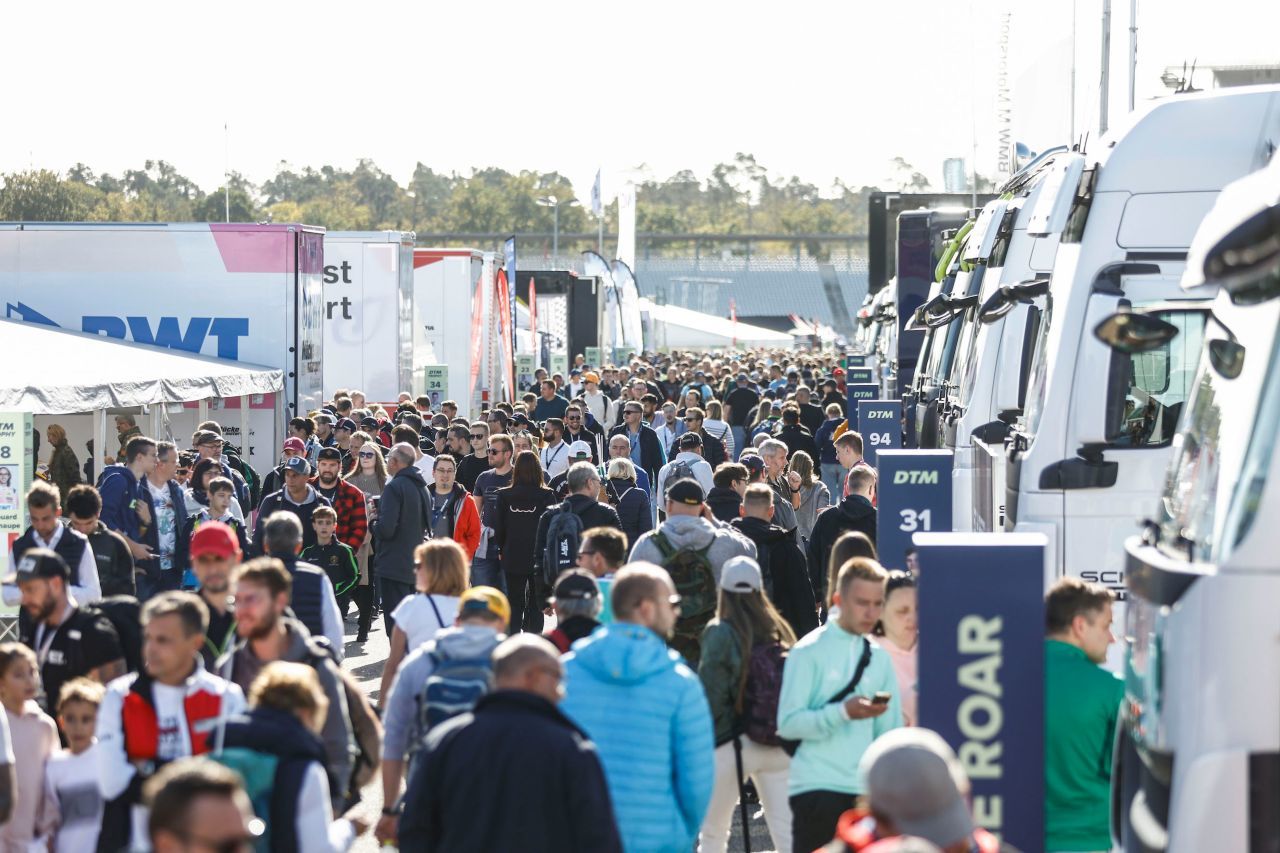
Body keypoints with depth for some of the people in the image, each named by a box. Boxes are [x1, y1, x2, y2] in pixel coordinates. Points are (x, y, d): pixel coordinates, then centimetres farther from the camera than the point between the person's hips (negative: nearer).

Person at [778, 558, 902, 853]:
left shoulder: (879, 657, 11)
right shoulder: (809, 651, -4)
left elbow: (890, 732, 13)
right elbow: (788, 723, -11)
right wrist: (843, 712, -22)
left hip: (866, 790, 5)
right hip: (816, 787, -5)